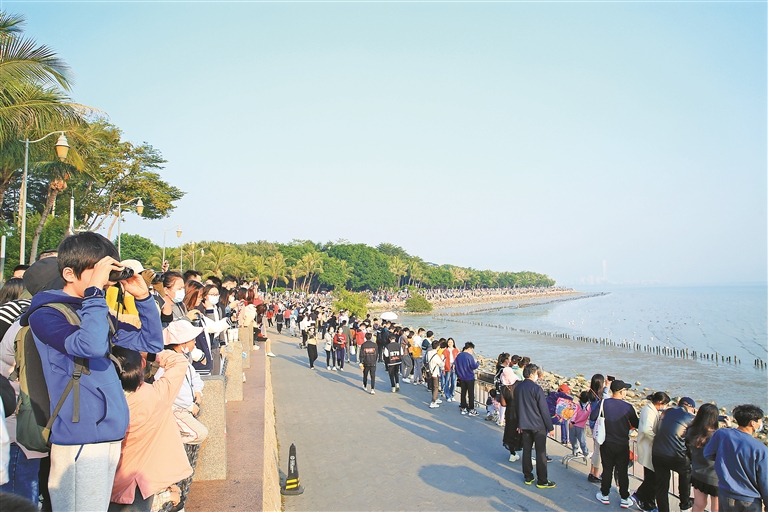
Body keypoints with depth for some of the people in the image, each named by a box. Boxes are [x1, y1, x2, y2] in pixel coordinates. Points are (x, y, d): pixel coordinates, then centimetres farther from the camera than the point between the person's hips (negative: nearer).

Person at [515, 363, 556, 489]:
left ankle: (528, 477, 21)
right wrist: (550, 427, -7)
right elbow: (544, 409, -16)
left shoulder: (518, 388, 3)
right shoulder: (536, 388, -19)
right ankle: (542, 481, 11)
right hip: (538, 425, -6)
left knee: (526, 450, 13)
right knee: (541, 453, 3)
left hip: (524, 425, 6)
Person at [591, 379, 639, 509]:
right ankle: (624, 499, 20)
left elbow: (592, 417, -11)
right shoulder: (628, 407, -14)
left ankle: (604, 496, 25)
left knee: (607, 470, 13)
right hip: (622, 445, -1)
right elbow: (636, 425, -4)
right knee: (622, 471, 11)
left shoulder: (604, 403, -12)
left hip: (606, 444, 1)